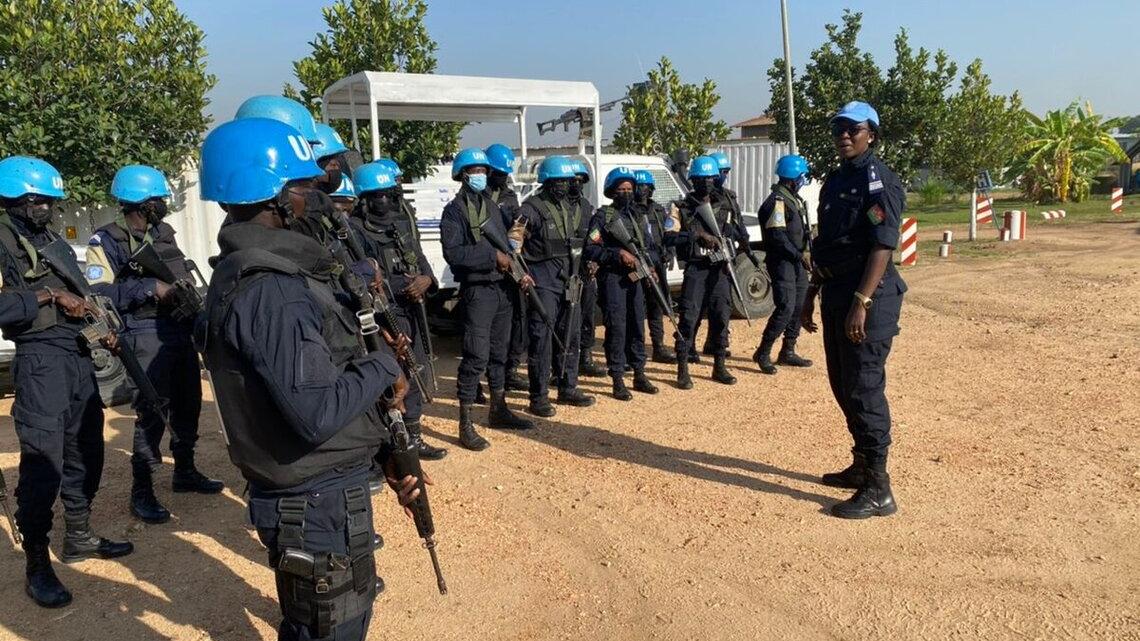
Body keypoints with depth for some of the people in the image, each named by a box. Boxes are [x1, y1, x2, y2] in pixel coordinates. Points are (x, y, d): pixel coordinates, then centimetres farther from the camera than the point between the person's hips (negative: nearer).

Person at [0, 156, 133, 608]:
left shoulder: (54, 241, 19)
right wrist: (47, 296, -16)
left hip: (80, 356, 8)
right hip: (40, 360, -8)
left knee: (85, 451, 14)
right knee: (43, 461, -7)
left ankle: (79, 537, 29)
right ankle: (36, 565, 3)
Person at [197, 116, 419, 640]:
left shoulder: (262, 270, 8)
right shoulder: (268, 289, -25)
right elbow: (317, 414, -31)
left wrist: (385, 457, 14)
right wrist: (384, 366, -14)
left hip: (320, 489, 10)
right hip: (317, 502, -10)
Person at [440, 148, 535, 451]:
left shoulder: (493, 206, 16)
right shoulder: (455, 210, -7)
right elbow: (453, 252, -19)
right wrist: (493, 256, -20)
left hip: (503, 288, 8)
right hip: (477, 291, -7)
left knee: (499, 352, 15)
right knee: (476, 356, -10)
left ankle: (498, 409, 29)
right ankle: (465, 424, -4)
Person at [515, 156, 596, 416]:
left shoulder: (573, 209, 14)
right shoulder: (532, 208, -8)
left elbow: (584, 240, 25)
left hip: (569, 280, 7)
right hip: (544, 281, -7)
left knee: (569, 336, 14)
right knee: (541, 338, -6)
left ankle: (568, 388, 26)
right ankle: (539, 397, 1)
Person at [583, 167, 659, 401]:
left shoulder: (638, 215, 15)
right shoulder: (602, 216, -4)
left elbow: (647, 244, 21)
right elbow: (590, 249, -11)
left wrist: (648, 267, 3)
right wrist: (618, 254, -19)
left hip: (635, 278, 6)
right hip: (612, 278, -6)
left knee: (637, 326, 11)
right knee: (617, 328, -6)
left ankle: (639, 375, 22)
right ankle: (618, 380, 1)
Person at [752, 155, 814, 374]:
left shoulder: (795, 199, 17)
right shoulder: (777, 201, -15)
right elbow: (777, 236, -22)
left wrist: (805, 254, 10)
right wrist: (799, 255, -17)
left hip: (797, 262, 10)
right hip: (782, 262, -10)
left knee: (798, 307, 11)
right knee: (785, 308, -13)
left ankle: (788, 352, 21)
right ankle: (762, 353, -4)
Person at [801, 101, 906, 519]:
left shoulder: (878, 180, -10)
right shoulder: (834, 180, 17)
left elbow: (882, 247, -19)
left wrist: (861, 303, -25)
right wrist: (811, 296, 18)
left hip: (868, 296, -9)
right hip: (835, 293, 9)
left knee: (864, 390, -7)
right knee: (842, 386, 15)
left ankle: (877, 490, 2)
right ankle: (861, 466, 31)